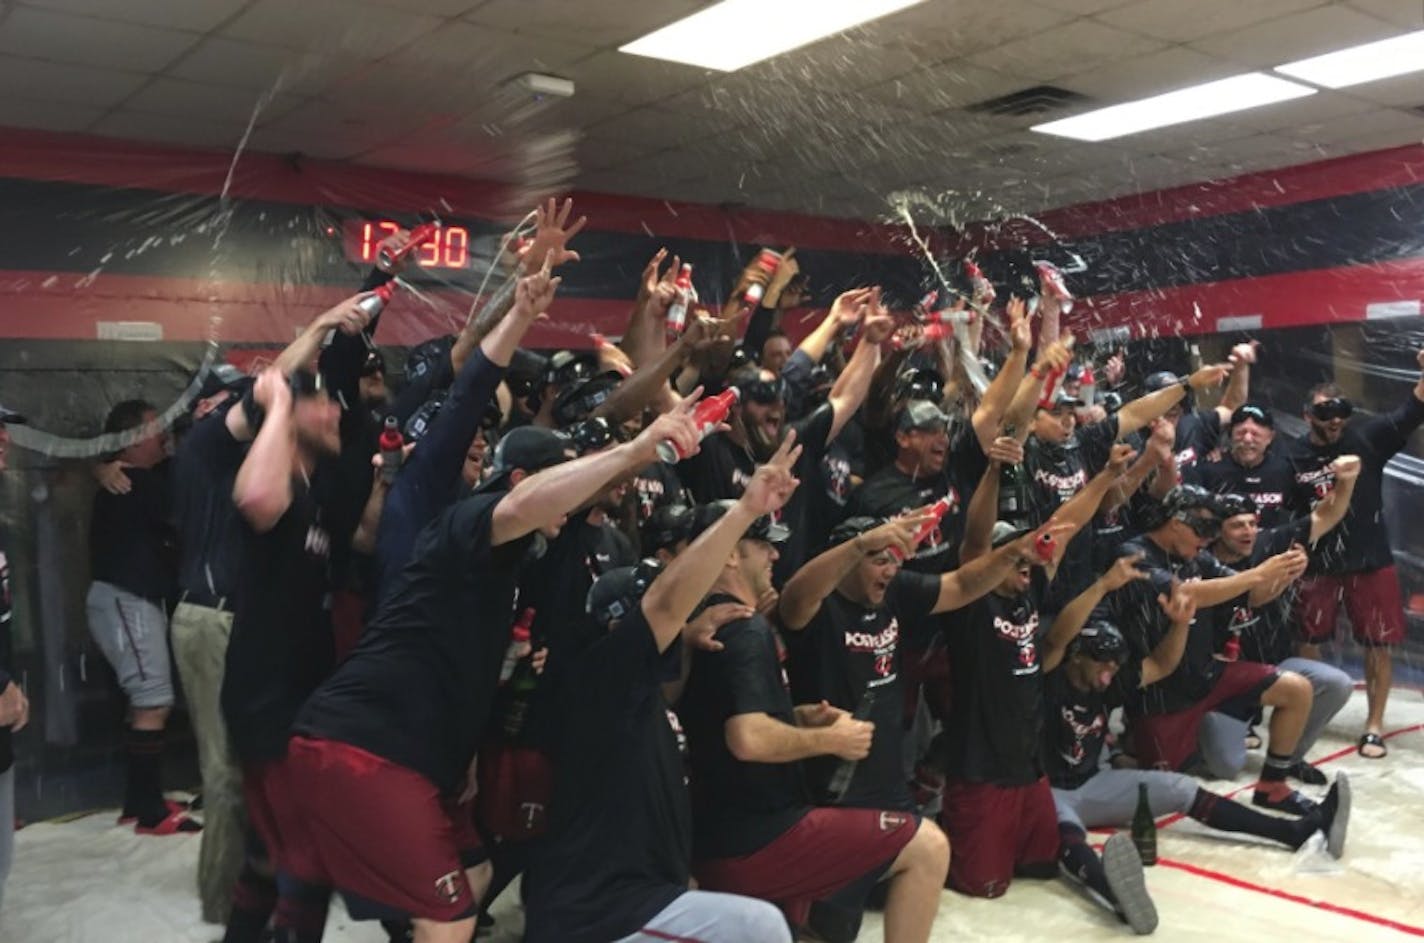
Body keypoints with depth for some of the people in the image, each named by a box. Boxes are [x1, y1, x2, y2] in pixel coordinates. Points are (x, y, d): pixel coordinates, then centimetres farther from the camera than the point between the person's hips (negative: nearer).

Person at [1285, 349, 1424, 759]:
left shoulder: (1367, 437, -6)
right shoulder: (1292, 457, -7)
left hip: (1370, 562, 0)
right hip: (1317, 564, 0)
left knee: (1378, 645, 4)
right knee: (1307, 642, 12)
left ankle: (1374, 725, 16)